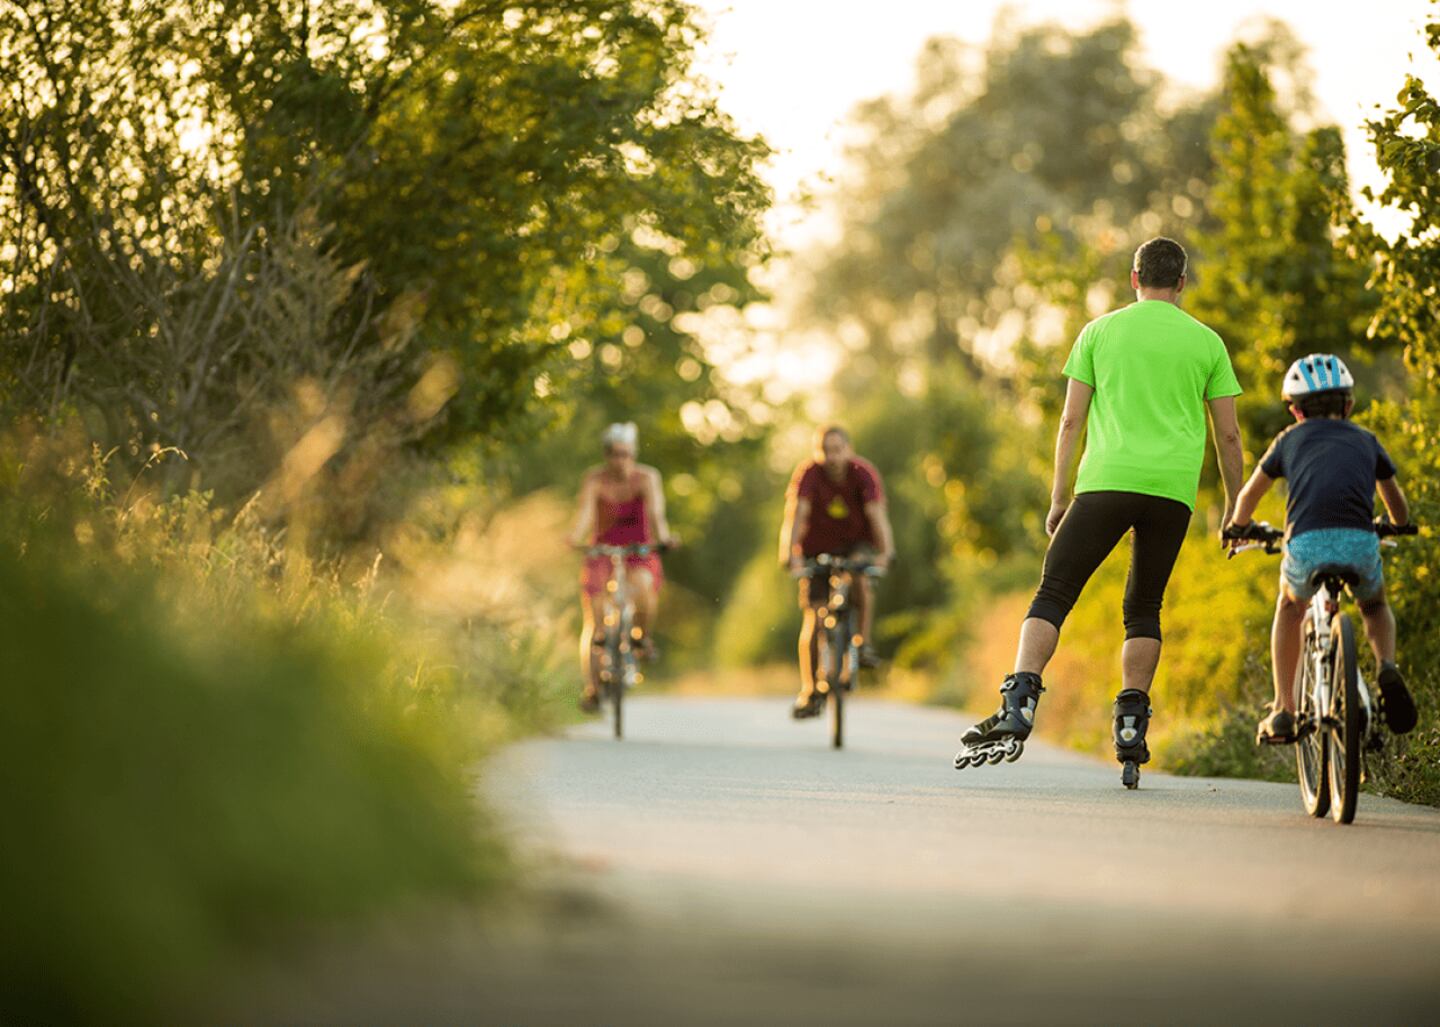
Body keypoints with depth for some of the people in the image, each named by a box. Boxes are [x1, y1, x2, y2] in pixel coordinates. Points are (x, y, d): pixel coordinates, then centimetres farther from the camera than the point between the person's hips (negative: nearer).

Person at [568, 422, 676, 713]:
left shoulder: (647, 478, -10)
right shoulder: (593, 480, -9)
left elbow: (656, 511, -24)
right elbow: (585, 512, -23)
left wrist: (663, 536, -45)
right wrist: (576, 537, -44)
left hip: (639, 551, -1)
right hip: (602, 552, 1)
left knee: (644, 586, -35)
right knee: (593, 622, -10)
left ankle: (643, 636, -6)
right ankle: (591, 689, -5)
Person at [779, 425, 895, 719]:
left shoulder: (863, 473, -20)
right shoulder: (808, 474, -21)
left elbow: (877, 513, -31)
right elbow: (797, 513, -31)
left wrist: (885, 551, -46)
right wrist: (790, 552, -45)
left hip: (857, 543, -1)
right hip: (818, 546, 1)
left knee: (860, 576, -35)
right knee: (813, 615, -8)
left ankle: (863, 643, -18)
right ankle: (809, 692, -2)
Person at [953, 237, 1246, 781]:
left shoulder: (1100, 332, 10)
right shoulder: (1207, 342, 12)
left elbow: (1071, 420, 7)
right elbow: (1228, 435, 11)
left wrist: (1059, 496, 12)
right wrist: (1234, 508, 21)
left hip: (1106, 482, -1)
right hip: (1173, 491, 2)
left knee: (1052, 596, -1)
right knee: (1144, 610, 14)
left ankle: (1018, 706, -20)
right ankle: (1131, 728, 5)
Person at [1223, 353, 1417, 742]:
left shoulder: (1291, 438, 25)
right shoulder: (1366, 440, 28)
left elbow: (1249, 495, 37)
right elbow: (1398, 507, 41)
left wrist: (1238, 528, 58)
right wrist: (1399, 526, 64)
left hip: (1306, 545, -1)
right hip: (1360, 544, 1)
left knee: (1290, 609, 31)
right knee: (1375, 608, 32)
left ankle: (1284, 711, 22)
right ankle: (1387, 666, 1)